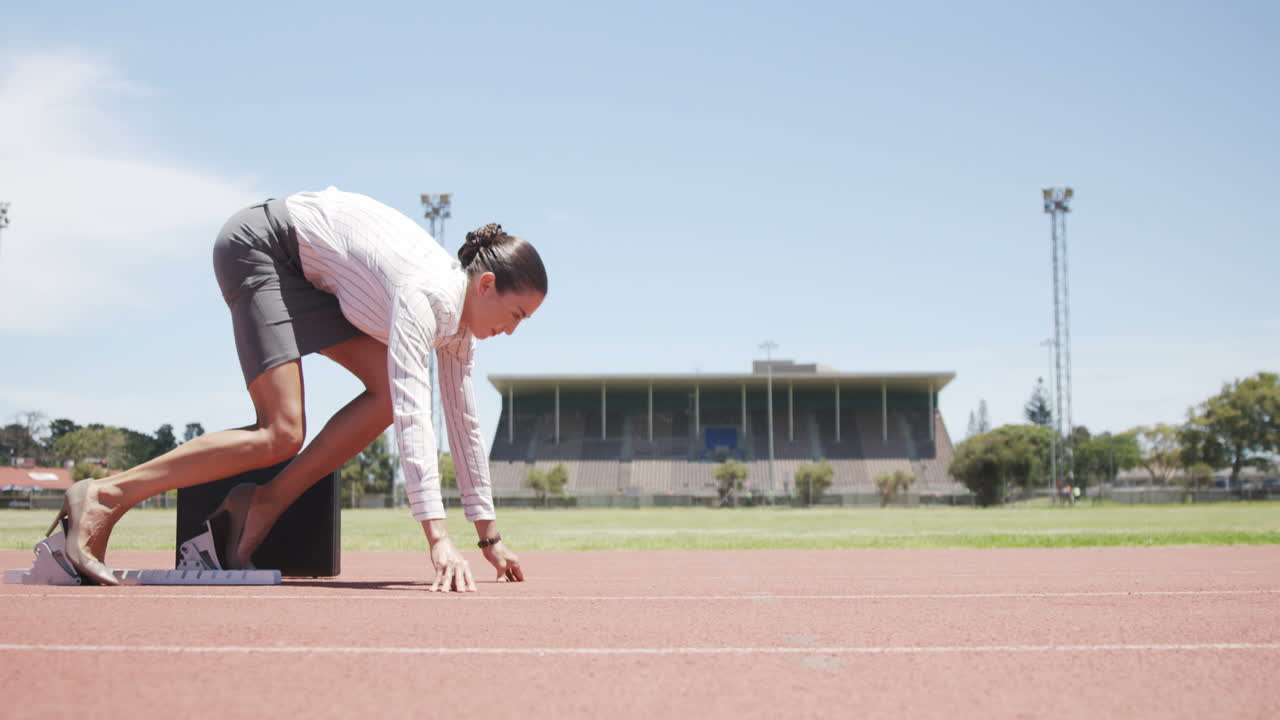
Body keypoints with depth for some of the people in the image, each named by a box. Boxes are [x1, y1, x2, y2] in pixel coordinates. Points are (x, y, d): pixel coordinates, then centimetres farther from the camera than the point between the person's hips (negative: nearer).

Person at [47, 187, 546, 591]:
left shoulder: (459, 320, -1)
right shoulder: (426, 293, -28)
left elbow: (463, 423, 5)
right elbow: (413, 415, -38)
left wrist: (490, 536, 5)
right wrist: (437, 537, -44)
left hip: (307, 274, 9)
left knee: (387, 391, -6)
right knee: (282, 434, -19)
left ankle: (266, 503, -4)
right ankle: (104, 497, -15)